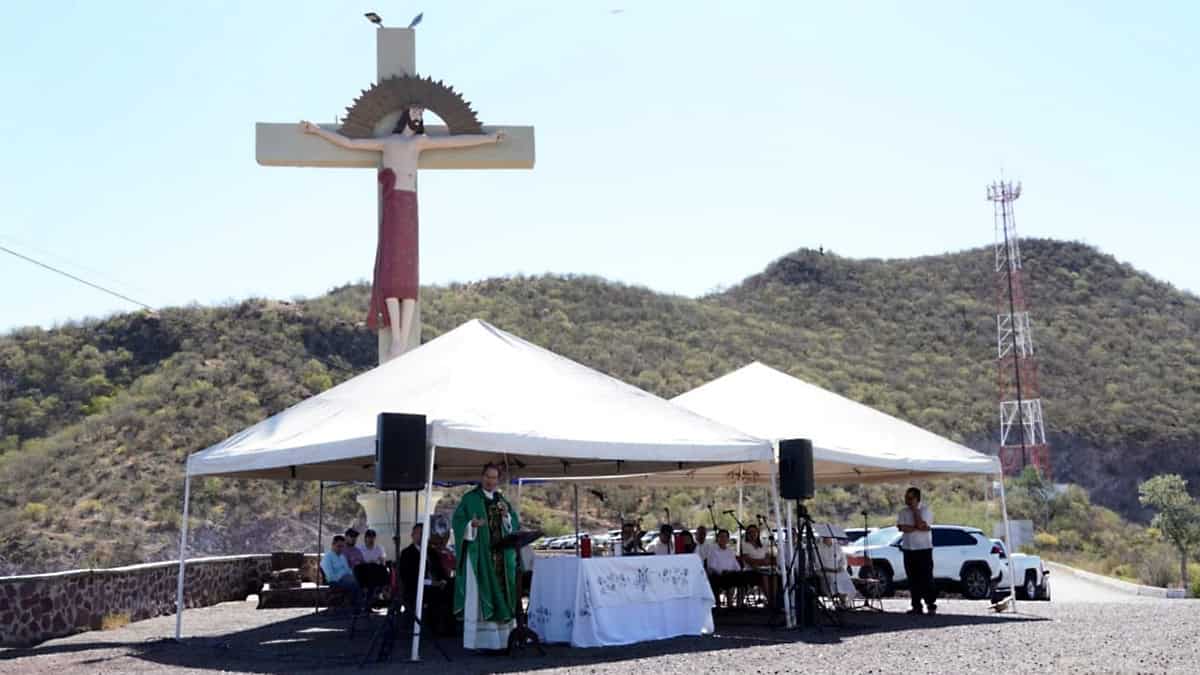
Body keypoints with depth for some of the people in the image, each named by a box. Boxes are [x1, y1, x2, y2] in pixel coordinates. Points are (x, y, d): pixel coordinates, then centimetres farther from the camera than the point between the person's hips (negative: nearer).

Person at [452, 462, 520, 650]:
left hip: (501, 556, 5)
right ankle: (479, 640, -5)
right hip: (478, 555, -5)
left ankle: (502, 638, 9)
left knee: (501, 593, 4)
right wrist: (472, 525, -24)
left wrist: (506, 515, -8)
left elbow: (515, 526, 11)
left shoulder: (503, 502, 16)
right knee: (478, 594, -7)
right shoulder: (470, 499, 2)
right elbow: (458, 521, -6)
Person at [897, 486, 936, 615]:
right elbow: (902, 527, -9)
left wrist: (915, 510, -10)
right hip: (908, 549, 4)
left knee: (927, 578, -4)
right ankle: (916, 606, 9)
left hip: (924, 548, -4)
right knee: (913, 579, 5)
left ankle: (931, 605, 2)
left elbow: (921, 524, -19)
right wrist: (919, 528, -14)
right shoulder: (903, 512, 7)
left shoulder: (925, 510, -3)